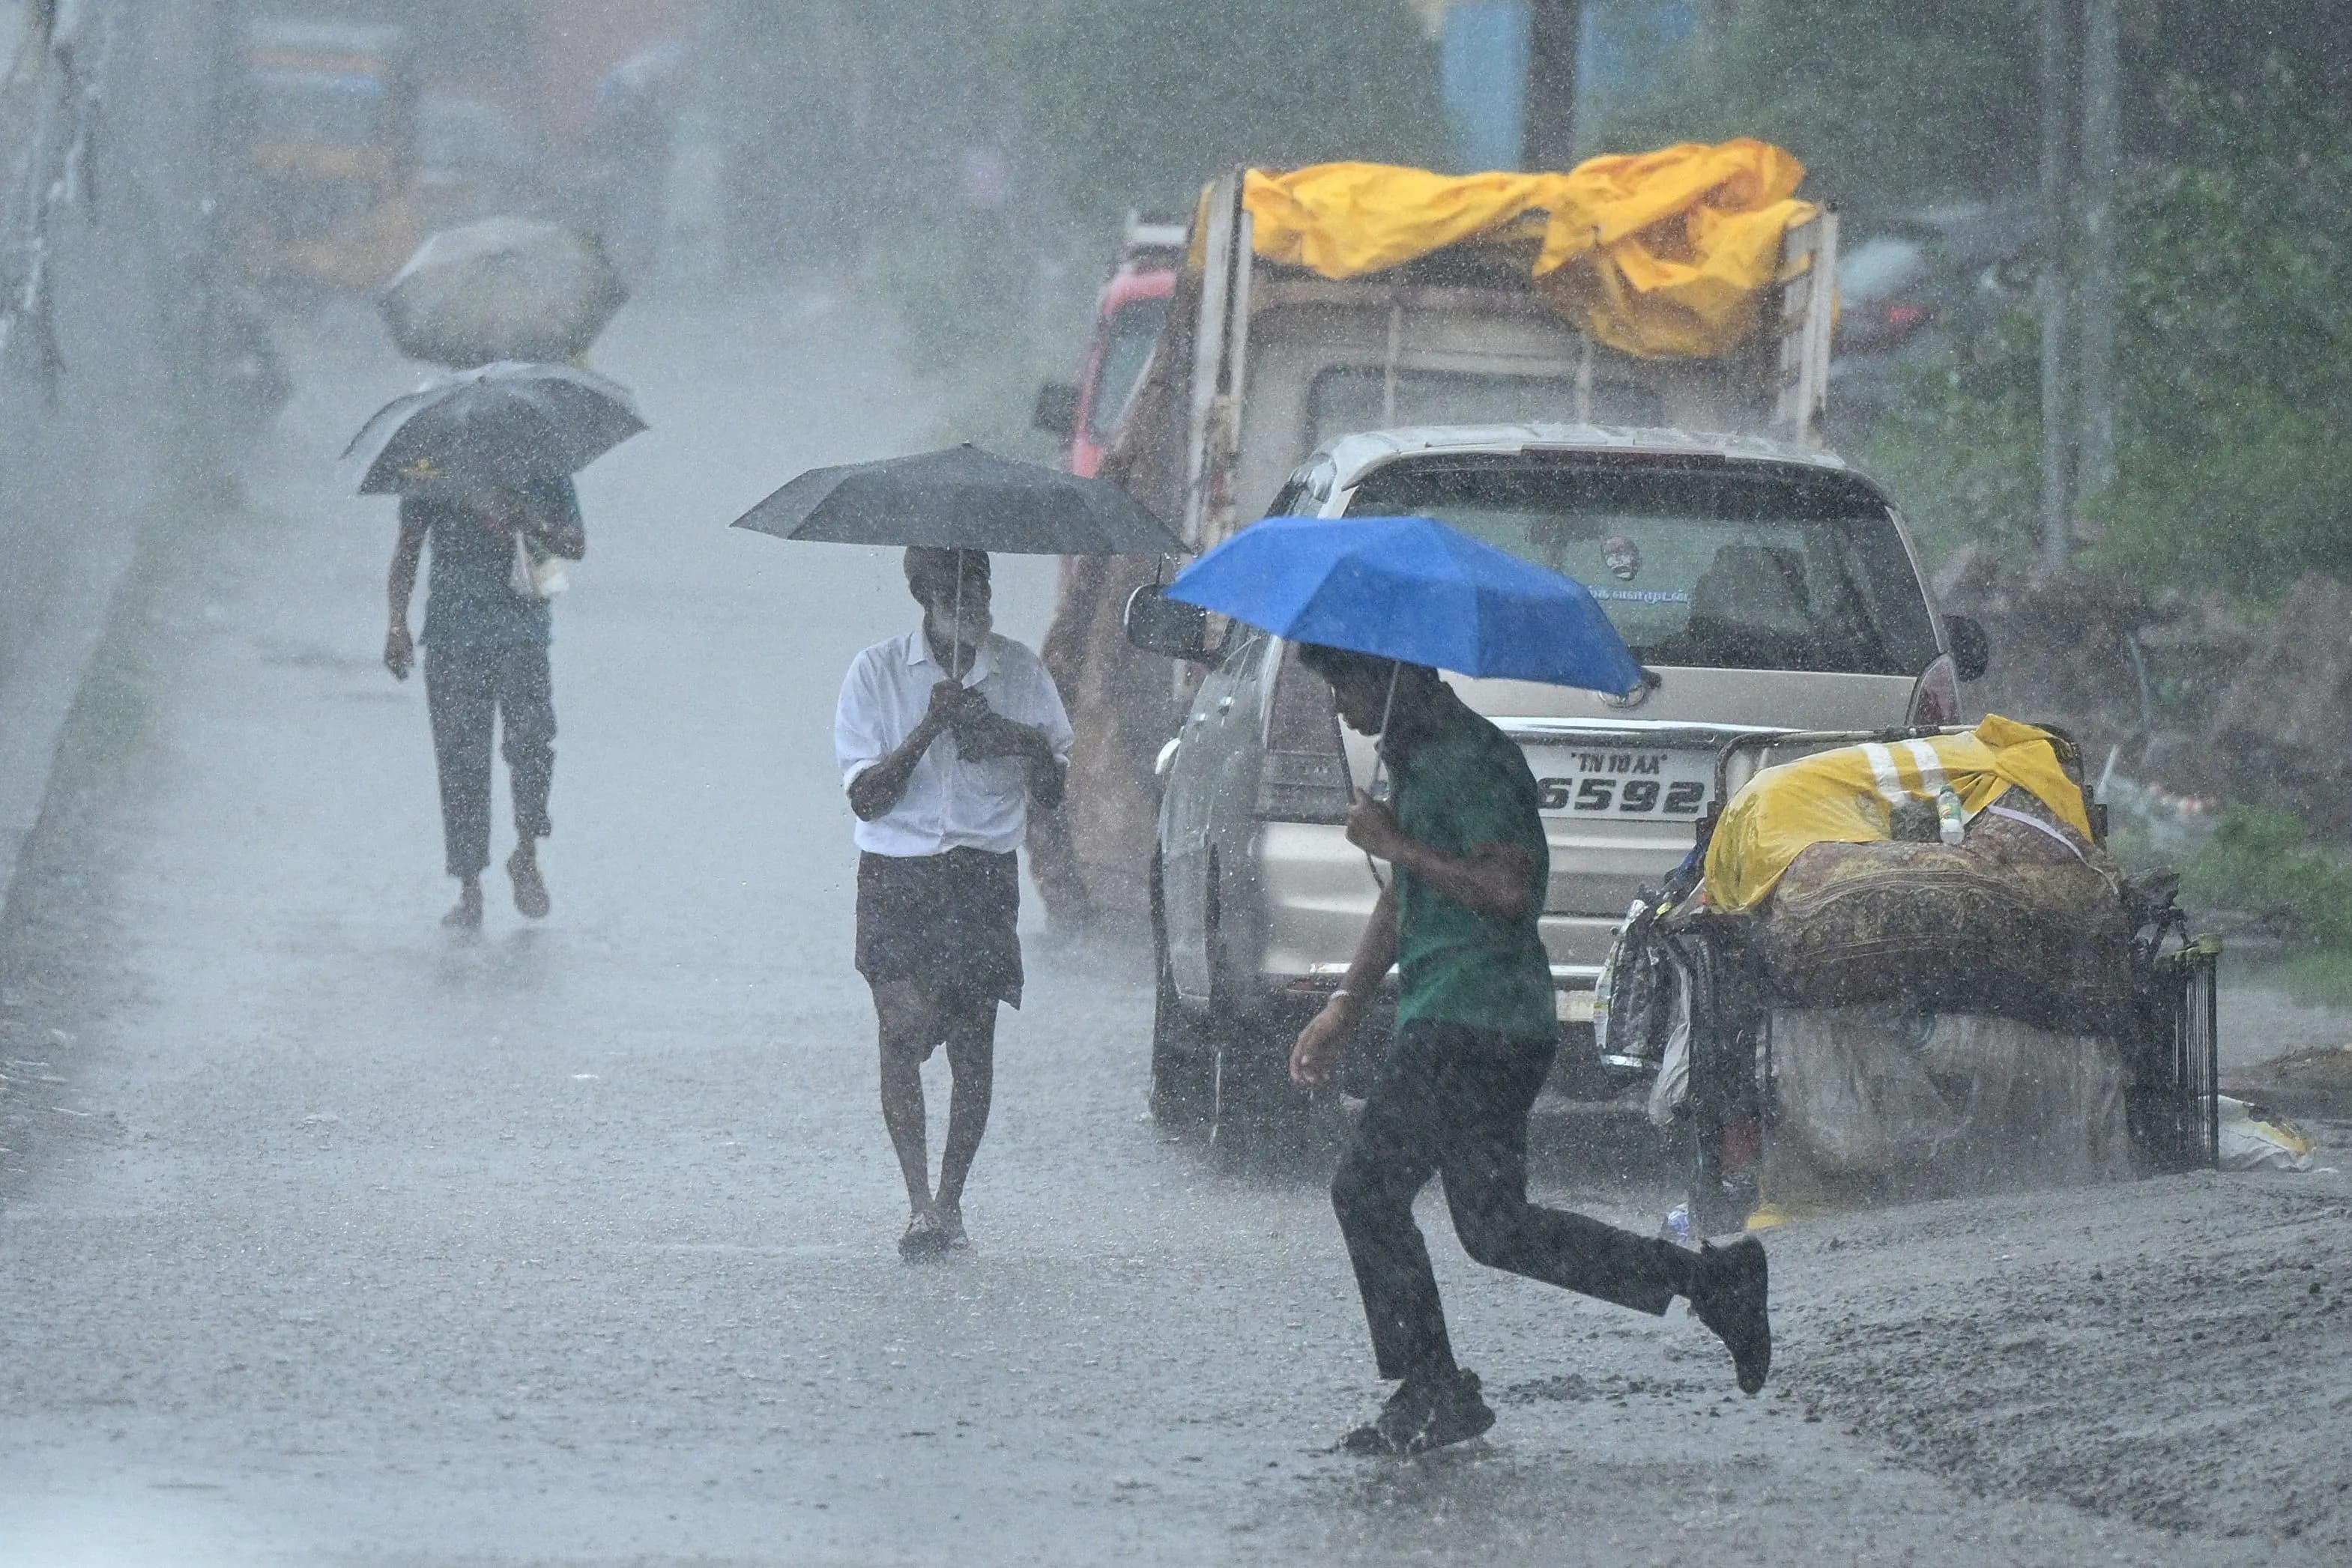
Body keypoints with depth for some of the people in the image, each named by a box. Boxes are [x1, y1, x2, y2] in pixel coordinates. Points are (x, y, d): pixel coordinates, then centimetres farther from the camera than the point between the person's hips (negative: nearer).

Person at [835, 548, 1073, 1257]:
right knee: (905, 1025, -16)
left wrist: (1032, 746, -10)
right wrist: (929, 728, -16)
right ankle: (920, 1203, -16)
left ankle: (949, 1200, 10)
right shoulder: (878, 673, 2)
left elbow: (1051, 795, 13)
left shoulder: (1019, 672, 9)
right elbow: (866, 798, -4)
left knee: (972, 1040, -1)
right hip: (898, 872, -2)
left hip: (985, 875, 2)